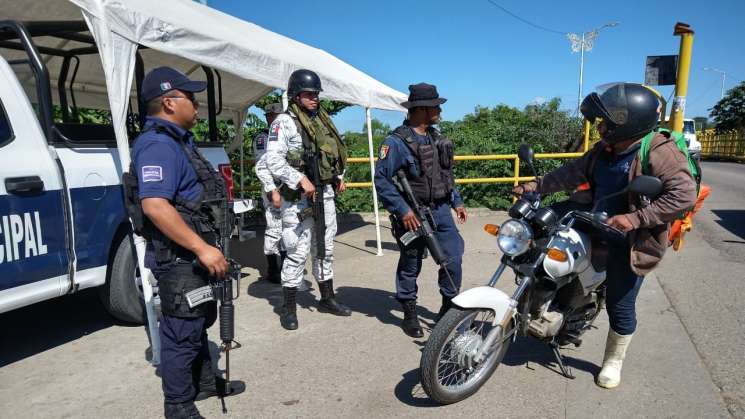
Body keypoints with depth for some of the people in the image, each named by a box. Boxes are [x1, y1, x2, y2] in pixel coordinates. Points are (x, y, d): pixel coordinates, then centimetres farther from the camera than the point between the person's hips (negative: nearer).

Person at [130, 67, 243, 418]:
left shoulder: (178, 141, 14)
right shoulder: (158, 145, -19)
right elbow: (154, 205, -31)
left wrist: (206, 249, 24)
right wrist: (202, 248, -31)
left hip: (194, 257, 11)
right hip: (179, 260, -11)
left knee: (199, 323, 22)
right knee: (182, 333, 2)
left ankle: (204, 381, 40)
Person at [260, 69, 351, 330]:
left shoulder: (322, 120, 15)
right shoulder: (284, 122, -8)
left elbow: (334, 152, 27)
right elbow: (273, 160, -18)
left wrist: (339, 176, 13)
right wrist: (301, 179, -23)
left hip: (326, 194, 7)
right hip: (299, 197, -7)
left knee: (325, 249, 15)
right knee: (298, 252, -5)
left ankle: (327, 298, 28)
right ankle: (288, 308, 8)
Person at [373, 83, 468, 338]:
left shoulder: (436, 137, 12)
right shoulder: (396, 141, -14)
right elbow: (381, 178, -18)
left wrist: (457, 202, 19)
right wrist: (402, 210, -22)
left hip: (440, 210, 7)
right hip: (413, 214, -6)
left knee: (453, 258, 3)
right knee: (410, 266, 8)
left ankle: (449, 309, 23)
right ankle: (409, 315, 25)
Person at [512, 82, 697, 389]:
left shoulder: (659, 153, -21)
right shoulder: (604, 150, 3)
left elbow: (684, 194, -27)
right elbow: (573, 173, 10)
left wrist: (636, 219, -33)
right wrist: (534, 186, 5)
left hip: (629, 240, -7)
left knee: (620, 306, 3)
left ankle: (613, 362, 29)